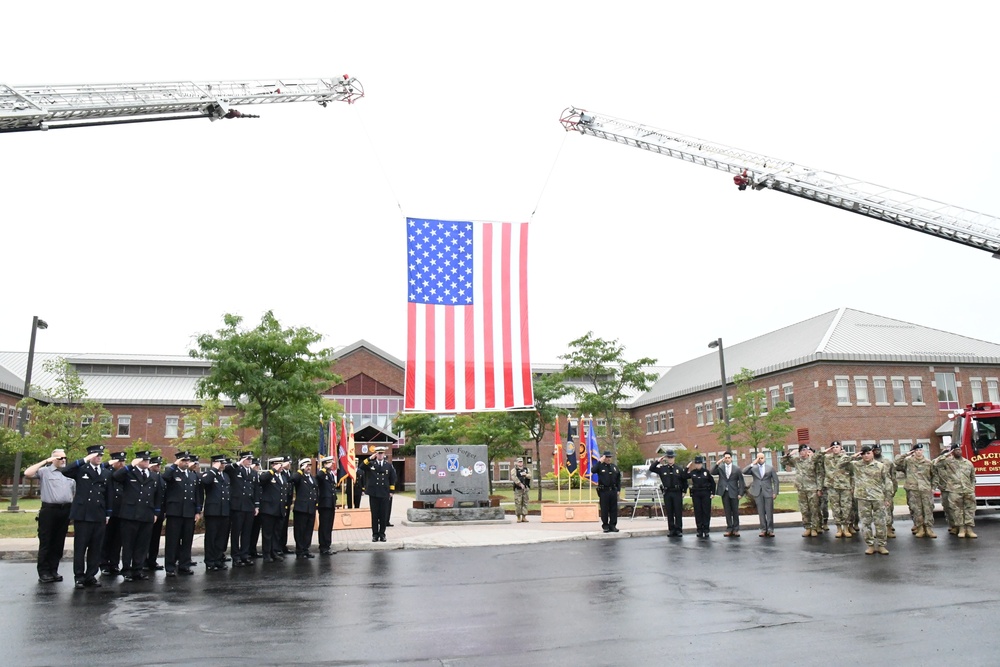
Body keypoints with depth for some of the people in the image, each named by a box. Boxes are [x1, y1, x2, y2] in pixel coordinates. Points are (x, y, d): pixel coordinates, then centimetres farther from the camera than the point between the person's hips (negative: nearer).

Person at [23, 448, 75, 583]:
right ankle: (43, 572, 8)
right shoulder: (45, 471, 1)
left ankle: (53, 570, 18)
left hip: (65, 511, 4)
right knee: (45, 542, 2)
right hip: (49, 510, -4)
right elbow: (27, 473, -17)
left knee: (58, 543, 10)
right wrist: (45, 461, -13)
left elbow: (76, 492, 17)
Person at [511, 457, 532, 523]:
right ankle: (519, 517, 1)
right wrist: (520, 484, -19)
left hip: (526, 488, 4)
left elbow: (530, 476, 3)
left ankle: (524, 517, 10)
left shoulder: (526, 469, 17)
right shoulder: (514, 470, 2)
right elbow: (515, 478, -11)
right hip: (518, 489, -4)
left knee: (525, 502, 4)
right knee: (518, 503, -6)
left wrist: (526, 474, -17)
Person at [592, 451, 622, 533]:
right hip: (604, 491, -4)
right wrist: (599, 462, -20)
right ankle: (605, 526, 10)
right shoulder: (600, 466, -2)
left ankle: (613, 525, 14)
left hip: (613, 490, 4)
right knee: (604, 509, 1)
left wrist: (618, 490, 8)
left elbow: (618, 479, 15)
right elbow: (593, 471, -23)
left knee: (614, 509, 6)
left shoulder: (614, 467, 11)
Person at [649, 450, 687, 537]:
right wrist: (658, 461, -7)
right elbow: (651, 469, -1)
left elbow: (684, 480, 7)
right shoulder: (662, 468, 4)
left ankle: (678, 530, 6)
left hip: (677, 493, -1)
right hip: (667, 493, 1)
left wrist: (684, 491, 3)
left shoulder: (678, 468, 2)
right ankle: (671, 530, 13)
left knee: (678, 512, 0)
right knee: (669, 513, 6)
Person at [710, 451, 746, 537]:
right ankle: (729, 529, 10)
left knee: (735, 512, 4)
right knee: (727, 512, 5)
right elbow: (713, 472, -10)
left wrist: (740, 493, -5)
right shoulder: (720, 467, 5)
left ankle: (736, 529, 11)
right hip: (725, 492, 1)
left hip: (734, 493, -1)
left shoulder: (737, 468, 0)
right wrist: (717, 464, -17)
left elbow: (741, 481, 1)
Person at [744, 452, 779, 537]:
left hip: (768, 492, -1)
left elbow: (775, 480, 6)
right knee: (761, 512, 3)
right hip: (758, 493, 1)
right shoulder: (753, 468, 6)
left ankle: (770, 529, 6)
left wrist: (775, 492, -1)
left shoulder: (770, 467, 6)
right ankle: (763, 529, 9)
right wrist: (752, 464, -14)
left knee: (769, 512, -1)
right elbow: (744, 472, -10)